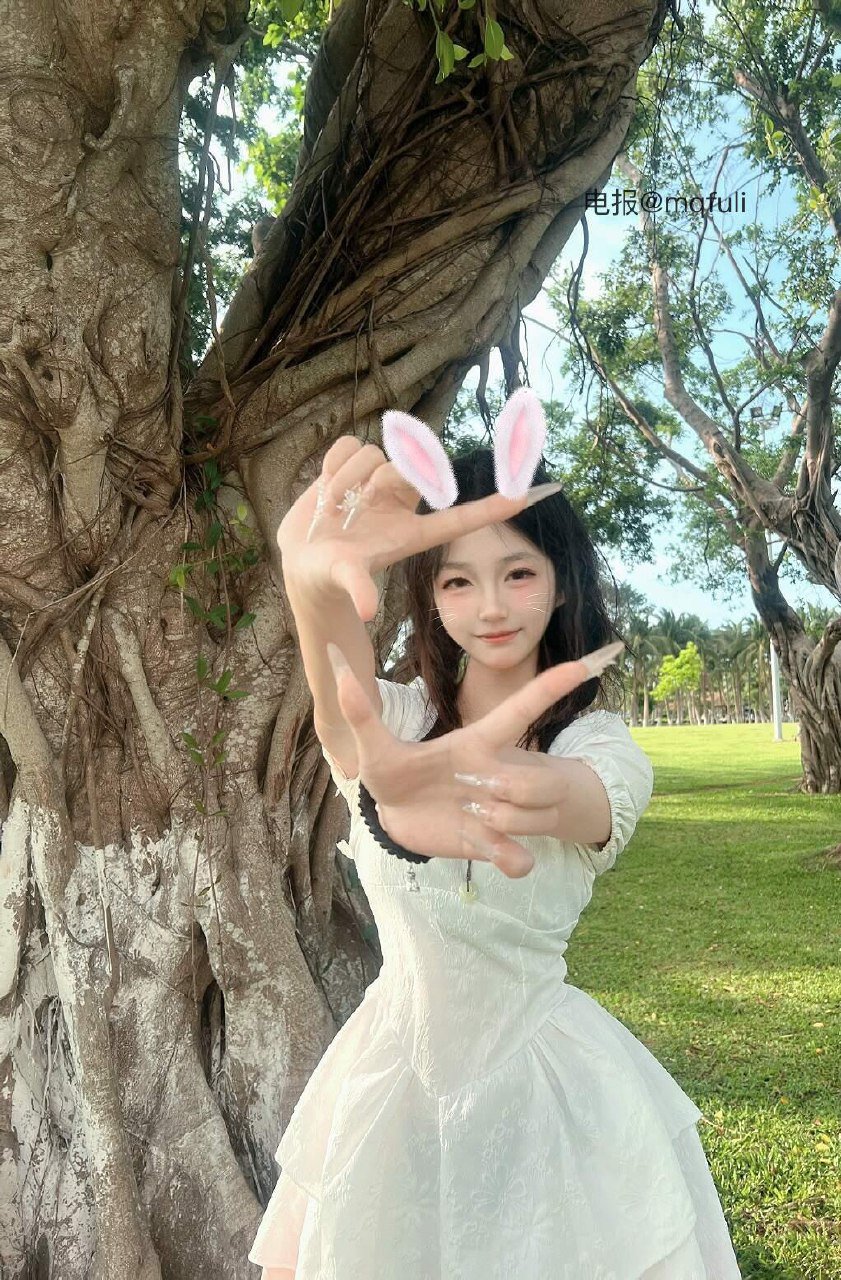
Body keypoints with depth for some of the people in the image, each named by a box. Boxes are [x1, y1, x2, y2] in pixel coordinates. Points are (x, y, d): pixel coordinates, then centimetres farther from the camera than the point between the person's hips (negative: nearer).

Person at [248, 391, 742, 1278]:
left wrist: (469, 786, -62)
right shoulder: (389, 715, -9)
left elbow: (569, 798, -38)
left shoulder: (602, 747, -13)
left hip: (540, 1079, -1)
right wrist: (315, 580, -58)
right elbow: (340, 685, -34)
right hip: (395, 1064, 2)